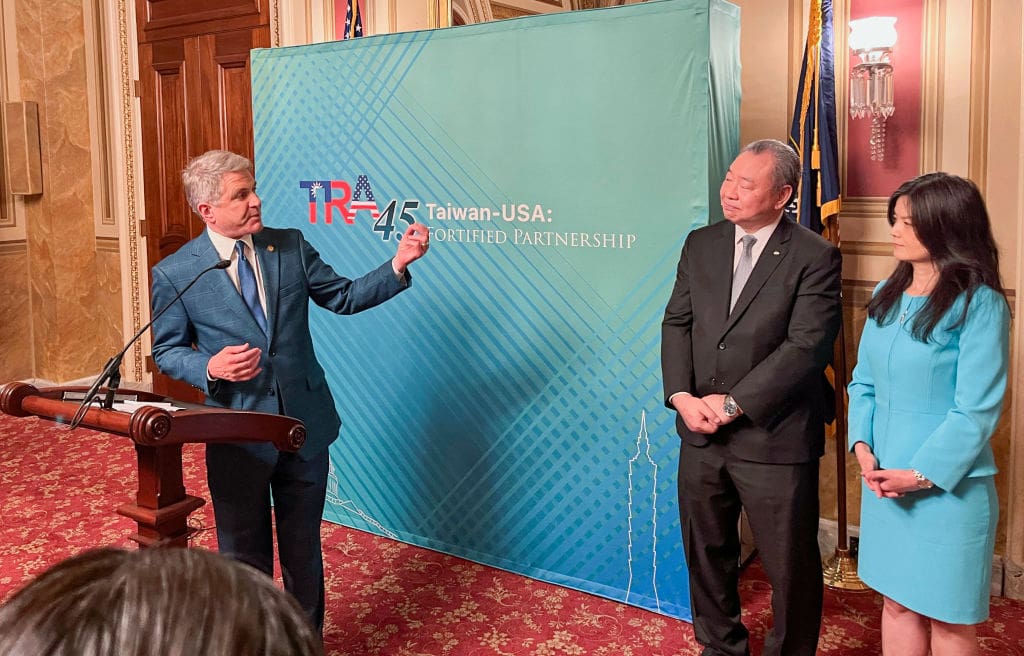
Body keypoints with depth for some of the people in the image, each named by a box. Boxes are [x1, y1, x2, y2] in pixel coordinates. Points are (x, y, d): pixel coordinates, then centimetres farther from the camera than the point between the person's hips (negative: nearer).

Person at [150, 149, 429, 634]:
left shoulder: (291, 247, 1)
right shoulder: (175, 273, -7)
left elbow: (344, 297, 4)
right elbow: (167, 351, 1)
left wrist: (398, 264, -9)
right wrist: (210, 367, -19)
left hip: (305, 426, 3)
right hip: (237, 437, -2)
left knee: (304, 548, 17)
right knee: (244, 556, 14)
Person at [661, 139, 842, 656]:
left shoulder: (815, 257, -10)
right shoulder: (701, 244, 7)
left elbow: (807, 346, -17)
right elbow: (677, 322, 6)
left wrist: (733, 403, -19)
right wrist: (681, 395, -10)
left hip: (774, 439, -5)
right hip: (701, 434, 6)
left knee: (790, 564, 9)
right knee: (706, 551, 20)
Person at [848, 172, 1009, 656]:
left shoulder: (979, 304, -12)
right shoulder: (887, 296, 7)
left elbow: (976, 409, -15)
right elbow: (863, 382, 9)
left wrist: (922, 474, -17)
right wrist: (862, 445, -6)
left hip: (947, 486, -5)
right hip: (884, 481, 6)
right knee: (898, 602, 16)